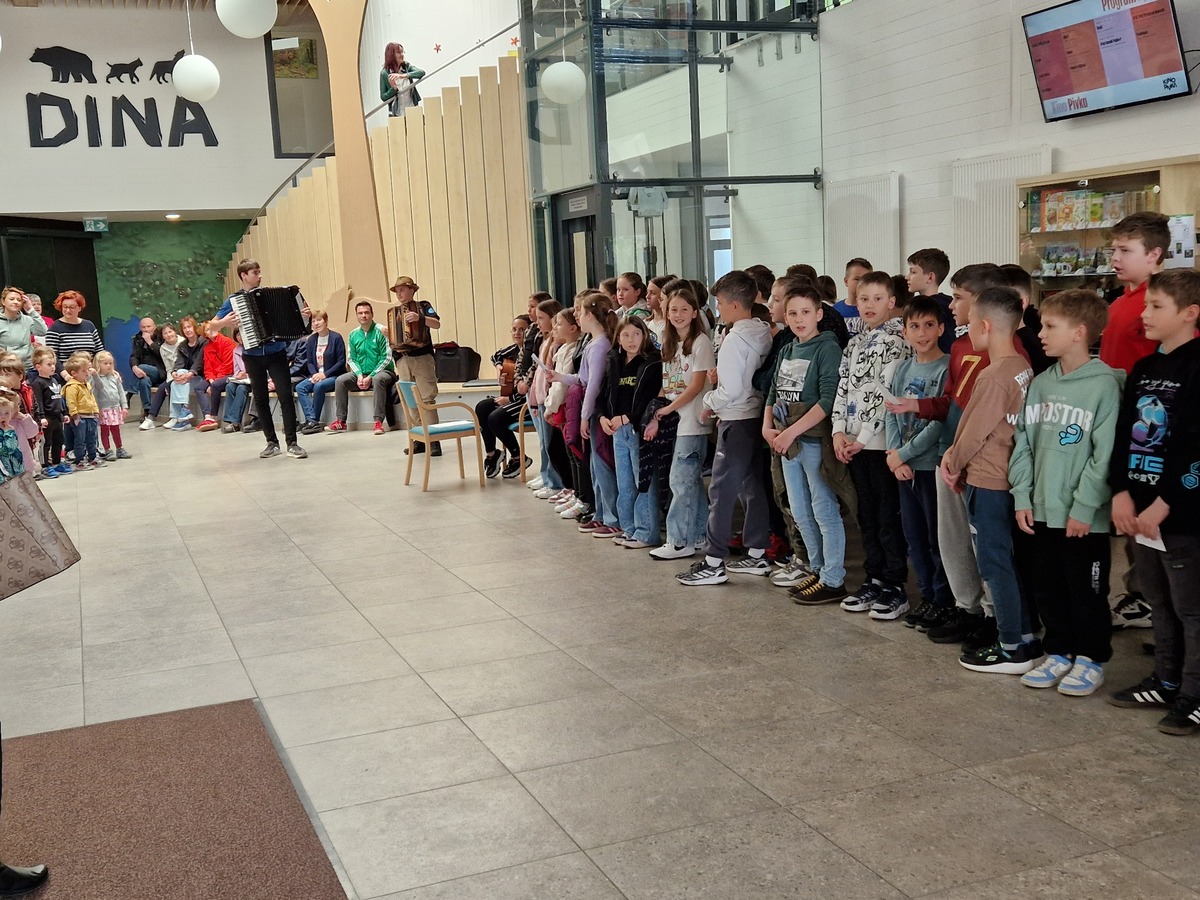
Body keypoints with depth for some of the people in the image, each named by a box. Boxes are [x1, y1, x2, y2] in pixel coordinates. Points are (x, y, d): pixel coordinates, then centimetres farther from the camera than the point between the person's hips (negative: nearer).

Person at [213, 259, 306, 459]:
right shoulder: (233, 300, 0)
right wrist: (224, 323, -20)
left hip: (276, 353, 0)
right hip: (253, 356, 0)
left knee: (286, 395, -9)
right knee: (261, 399, 7)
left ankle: (292, 443, -6)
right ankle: (272, 442, 16)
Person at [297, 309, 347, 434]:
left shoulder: (336, 338, -6)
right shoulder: (312, 339, 9)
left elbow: (341, 361, -9)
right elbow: (309, 362, 10)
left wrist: (325, 374, -17)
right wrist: (314, 374, -10)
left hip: (334, 376, -5)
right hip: (316, 376, 5)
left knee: (319, 386, -33)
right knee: (300, 387, -21)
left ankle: (314, 420, -20)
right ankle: (310, 420, -28)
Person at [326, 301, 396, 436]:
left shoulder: (381, 331, -9)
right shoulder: (353, 335, 8)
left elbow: (387, 358, -13)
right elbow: (351, 359, 9)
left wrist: (371, 376, -17)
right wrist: (359, 375, -10)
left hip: (383, 371, -5)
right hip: (361, 374, 5)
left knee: (378, 379, -38)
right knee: (340, 380, -16)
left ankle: (379, 421, -35)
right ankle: (340, 421, -14)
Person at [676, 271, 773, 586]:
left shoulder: (734, 339, -18)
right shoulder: (764, 334, 7)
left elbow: (730, 391, -22)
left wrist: (710, 402, -4)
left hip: (737, 420, -9)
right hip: (758, 415, 9)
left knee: (721, 491, -3)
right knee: (753, 487, 14)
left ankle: (713, 563, 0)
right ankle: (756, 555, 21)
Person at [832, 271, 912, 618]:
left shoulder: (897, 340, -7)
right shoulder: (856, 342, 15)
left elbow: (887, 392, -14)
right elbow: (843, 387, 13)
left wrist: (864, 436, -15)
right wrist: (839, 431, 0)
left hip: (882, 441, -7)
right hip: (854, 442, 7)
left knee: (889, 515, -2)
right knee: (867, 514, 13)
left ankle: (895, 588, 5)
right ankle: (874, 580, 23)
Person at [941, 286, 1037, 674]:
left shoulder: (993, 376, -20)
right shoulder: (1023, 368, 5)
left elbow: (974, 431, -15)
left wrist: (953, 463, 2)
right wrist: (956, 456, 5)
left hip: (986, 482, -8)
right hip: (1009, 477, 8)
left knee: (994, 563, 1)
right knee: (1009, 561, 16)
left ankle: (1012, 650, 9)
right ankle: (1026, 639, 23)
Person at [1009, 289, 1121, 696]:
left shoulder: (1105, 385, -13)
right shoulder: (1041, 383, 7)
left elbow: (1105, 454, -16)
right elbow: (1024, 443, 9)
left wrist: (1084, 507, -17)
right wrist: (1022, 497, 3)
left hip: (1085, 517, -6)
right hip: (1042, 510, 6)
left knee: (1087, 590, 7)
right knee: (1047, 587, 15)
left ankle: (1090, 659, 23)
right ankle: (1059, 653, 30)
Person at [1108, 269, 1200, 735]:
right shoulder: (1142, 370, 13)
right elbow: (1123, 434, 10)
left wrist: (1162, 504, -18)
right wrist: (1121, 493, -1)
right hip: (1140, 509, 8)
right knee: (1160, 604, 18)